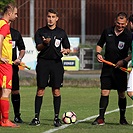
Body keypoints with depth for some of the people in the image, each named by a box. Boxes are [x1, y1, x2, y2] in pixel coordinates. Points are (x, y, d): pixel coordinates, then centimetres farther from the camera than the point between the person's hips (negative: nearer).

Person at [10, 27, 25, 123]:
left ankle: (17, 116, 17)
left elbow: (22, 49, 19)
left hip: (13, 66, 3)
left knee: (15, 91, 4)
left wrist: (19, 58, 0)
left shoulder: (16, 33, 10)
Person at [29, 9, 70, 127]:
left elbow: (68, 49, 14)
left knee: (56, 91, -2)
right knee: (40, 90, -3)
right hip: (43, 62, -1)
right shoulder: (40, 32, 8)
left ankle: (57, 118, 3)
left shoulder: (61, 33, 11)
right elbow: (38, 47, -3)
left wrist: (66, 51, -9)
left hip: (56, 63, 1)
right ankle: (36, 117, 0)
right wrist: (45, 44, -25)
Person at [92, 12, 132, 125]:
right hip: (107, 67, 2)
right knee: (104, 92, -4)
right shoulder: (107, 32, 4)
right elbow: (100, 44, 18)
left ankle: (122, 118, 18)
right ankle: (101, 118, -2)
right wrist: (98, 53, -1)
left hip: (120, 68, -2)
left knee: (121, 94, 5)